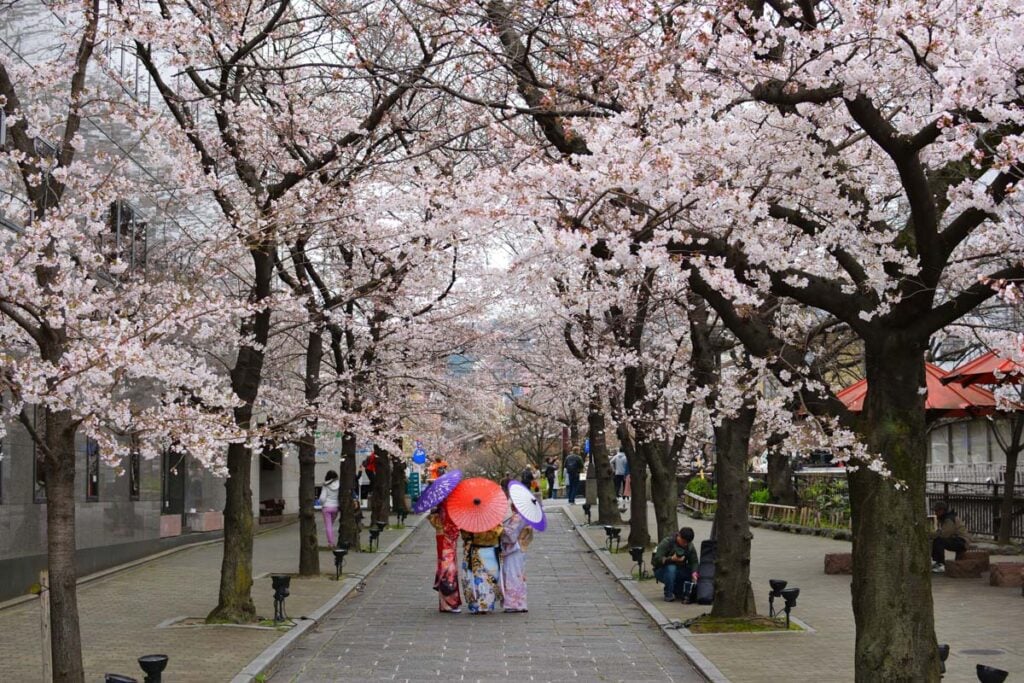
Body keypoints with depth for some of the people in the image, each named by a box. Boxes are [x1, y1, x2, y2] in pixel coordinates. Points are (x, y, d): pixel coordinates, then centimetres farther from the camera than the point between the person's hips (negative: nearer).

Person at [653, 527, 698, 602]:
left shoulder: (690, 546, -1)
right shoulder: (666, 542, -17)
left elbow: (694, 562, -8)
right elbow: (657, 559, -25)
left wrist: (694, 572, -28)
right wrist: (672, 559, -39)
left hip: (679, 572, 5)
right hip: (662, 571, -5)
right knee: (671, 568, -37)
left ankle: (676, 591, 9)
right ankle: (668, 595, -22)